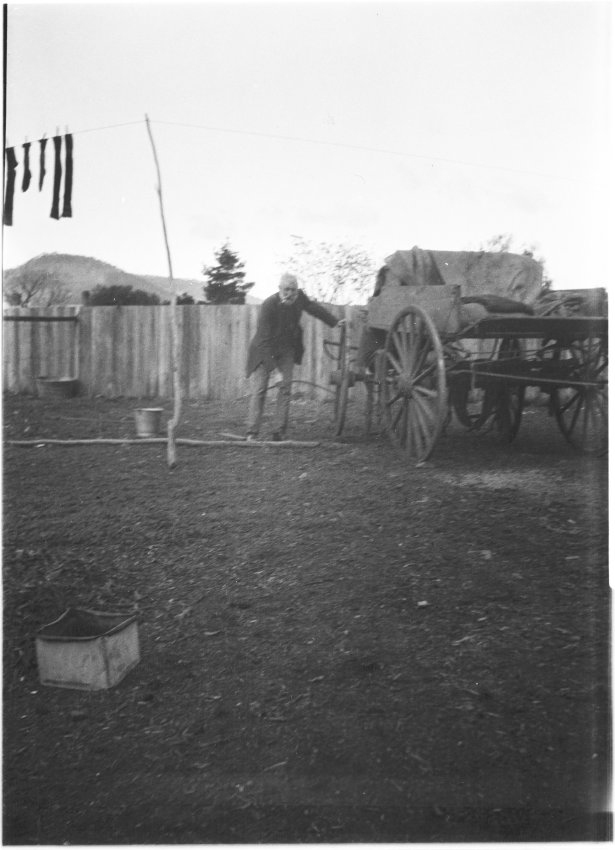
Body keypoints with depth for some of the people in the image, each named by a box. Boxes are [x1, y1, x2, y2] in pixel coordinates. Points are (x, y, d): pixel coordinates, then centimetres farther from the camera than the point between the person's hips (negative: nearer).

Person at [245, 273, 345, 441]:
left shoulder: (299, 297, -9)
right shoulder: (269, 305, -25)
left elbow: (314, 307, 12)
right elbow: (264, 337, -27)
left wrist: (334, 322, 16)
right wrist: (270, 364, -32)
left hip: (287, 349, 5)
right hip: (264, 350, -5)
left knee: (286, 386, -5)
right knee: (258, 388, -10)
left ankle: (279, 431, -1)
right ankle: (251, 433, -7)